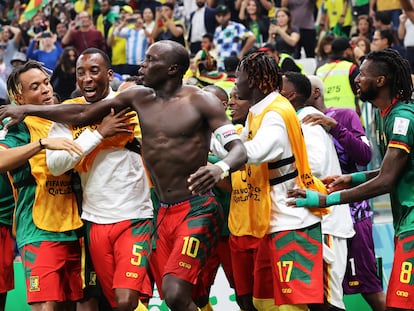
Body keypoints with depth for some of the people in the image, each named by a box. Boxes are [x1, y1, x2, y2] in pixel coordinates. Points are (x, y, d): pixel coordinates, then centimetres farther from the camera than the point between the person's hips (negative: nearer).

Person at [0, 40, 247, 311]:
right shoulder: (139, 98, 9)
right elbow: (84, 114, 16)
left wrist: (220, 168, -37)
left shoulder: (201, 101, -8)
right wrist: (28, 109, 14)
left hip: (197, 210, -7)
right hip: (163, 214, 7)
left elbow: (239, 150, -15)